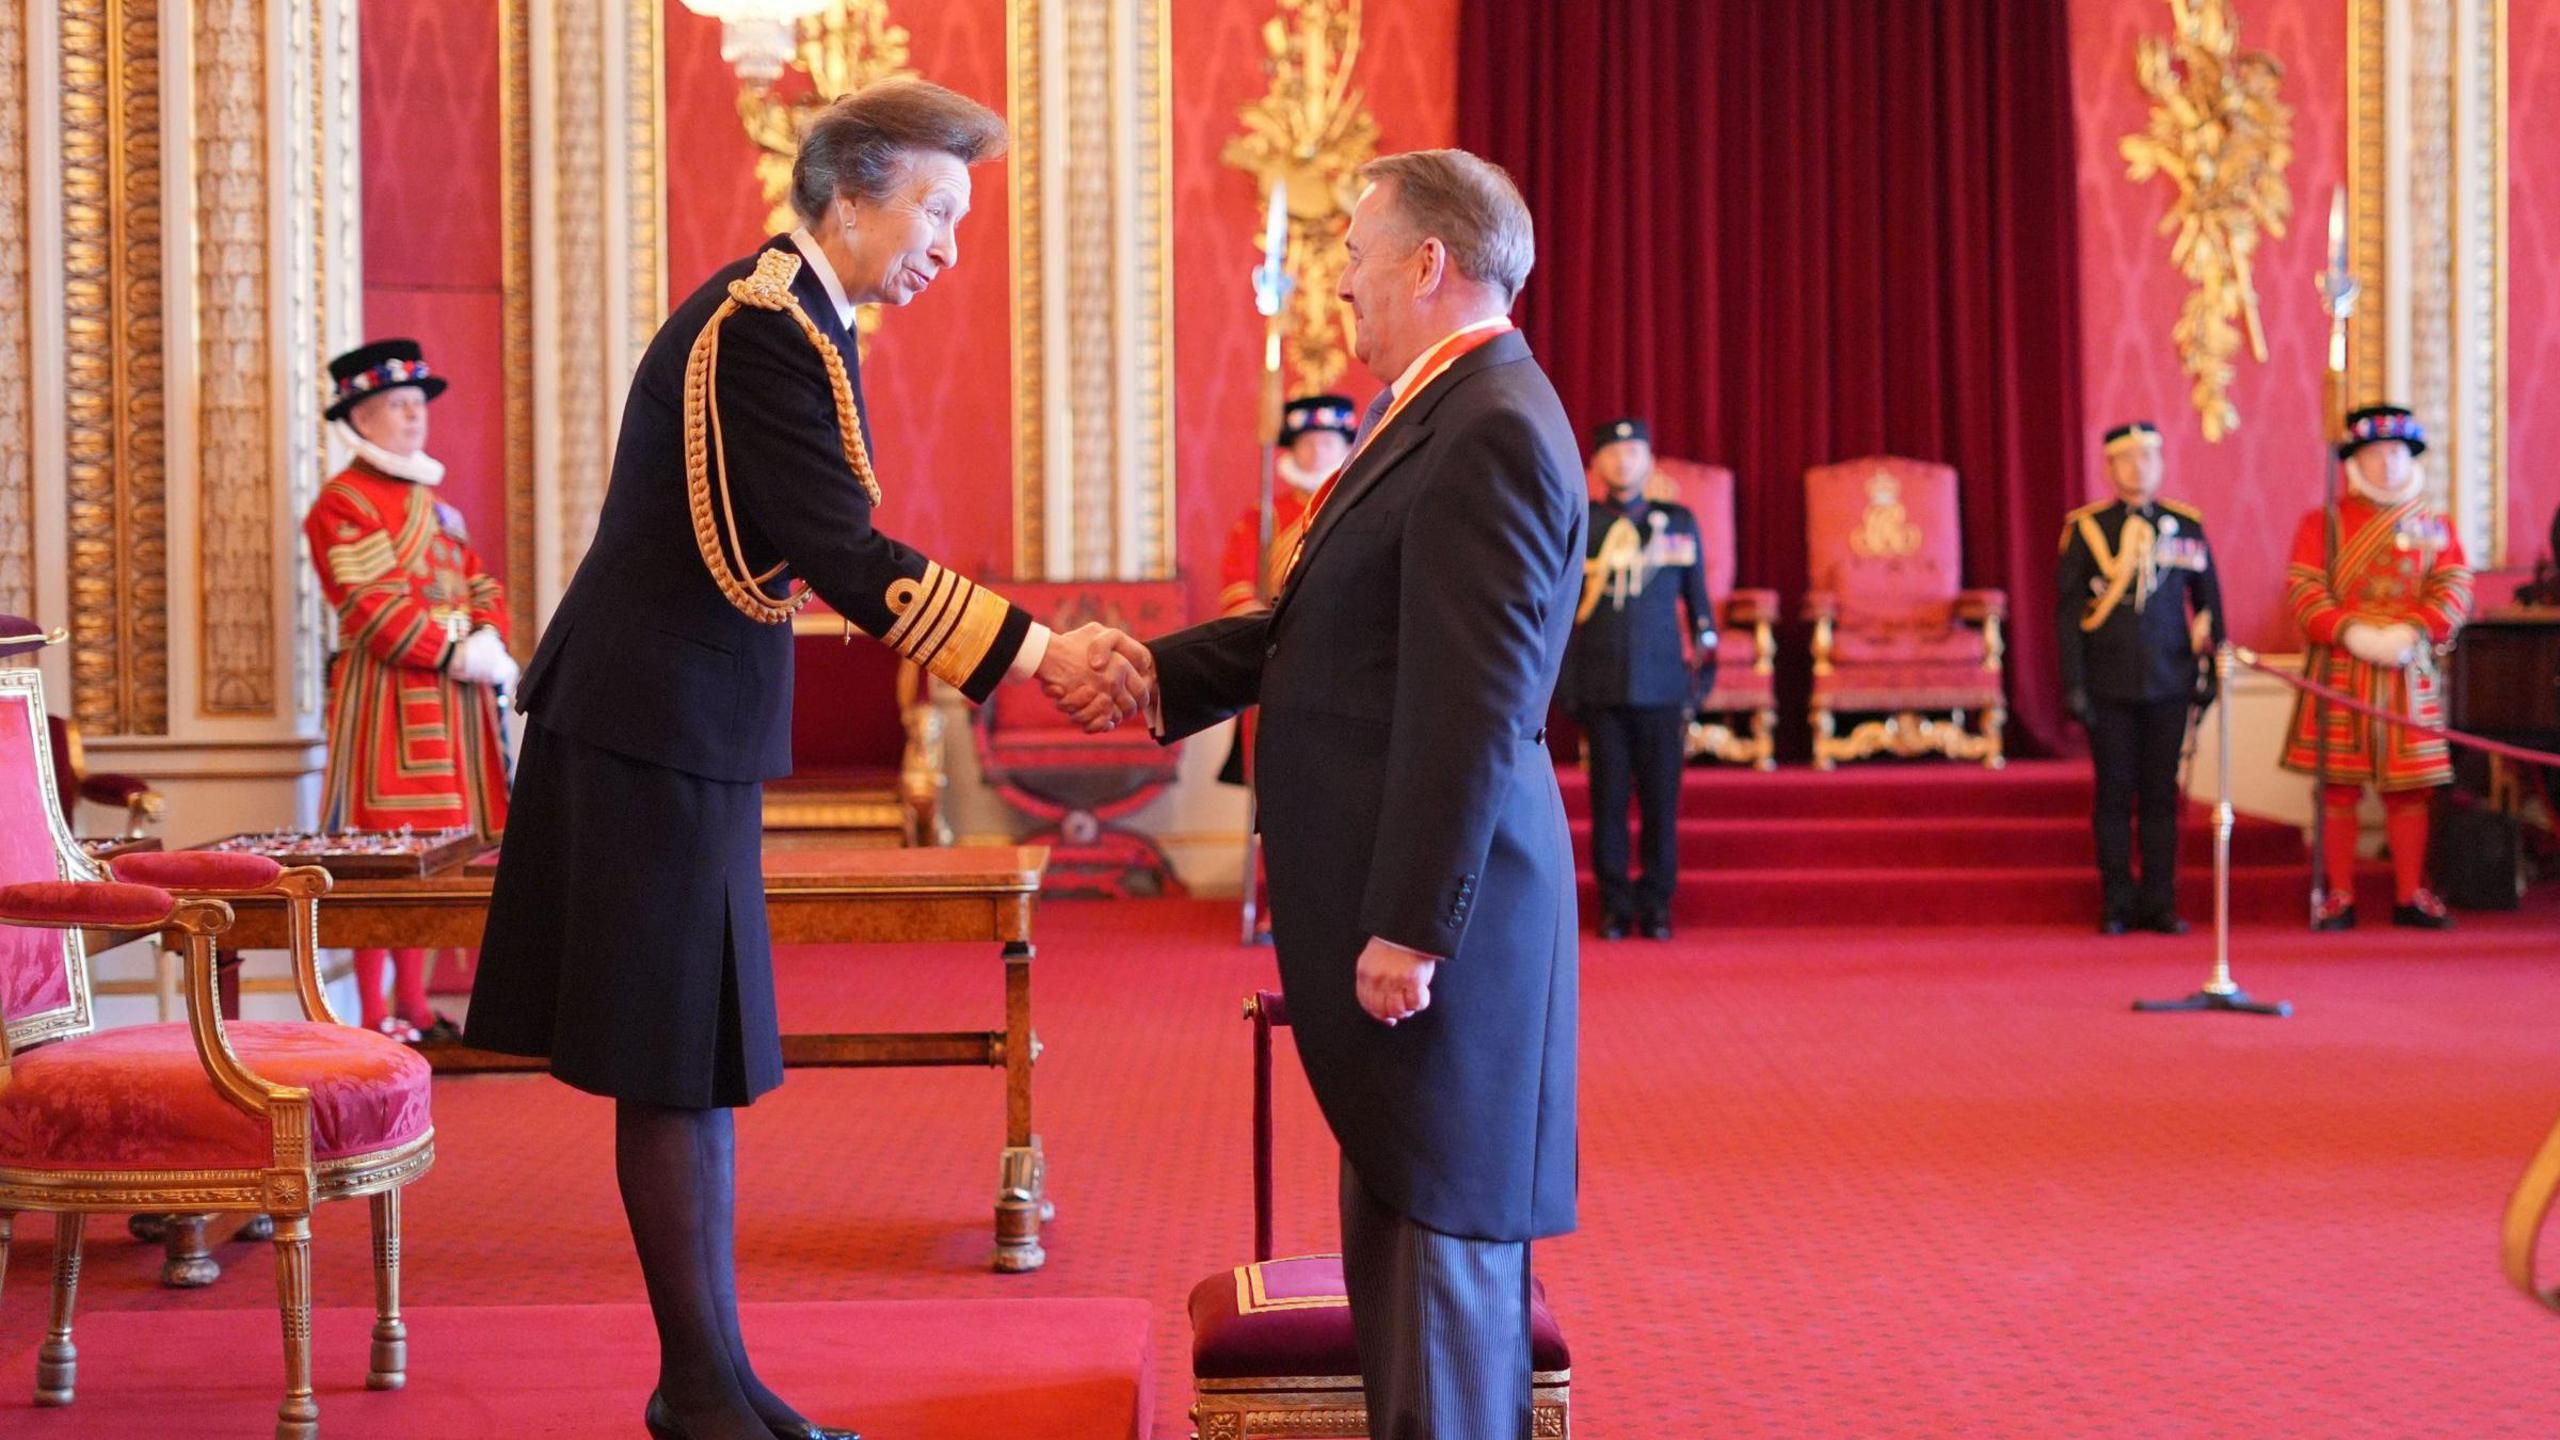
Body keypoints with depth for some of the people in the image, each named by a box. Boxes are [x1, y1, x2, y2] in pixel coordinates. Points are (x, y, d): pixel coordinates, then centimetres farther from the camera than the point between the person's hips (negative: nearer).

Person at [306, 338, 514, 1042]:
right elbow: (372, 607, -16)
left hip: (455, 693, 8)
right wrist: (454, 654, -19)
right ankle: (375, 1016, -3)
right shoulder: (343, 502, -7)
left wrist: (488, 641, -4)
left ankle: (413, 1005, 17)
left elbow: (480, 583, 17)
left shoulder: (433, 501, 21)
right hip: (387, 692, -8)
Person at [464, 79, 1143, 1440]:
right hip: (659, 727, -10)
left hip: (683, 724, 10)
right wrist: (1037, 652, -24)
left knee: (700, 1056, 12)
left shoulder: (782, 313, 13)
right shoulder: (765, 327, -18)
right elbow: (841, 556, -25)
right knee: (679, 1063, -2)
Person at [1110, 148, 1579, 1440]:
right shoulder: (1448, 414, 14)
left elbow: (1471, 711, -23)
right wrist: (1158, 674, 7)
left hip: (1437, 906, -11)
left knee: (1440, 1227, -2)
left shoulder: (1490, 432, -19)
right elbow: (1320, 623, 17)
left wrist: (1411, 929, -23)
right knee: (1395, 1219, 18)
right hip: (1384, 894, 11)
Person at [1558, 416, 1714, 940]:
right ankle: (1615, 906, 9)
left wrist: (1705, 663, 8)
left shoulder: (1679, 523, 9)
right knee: (1608, 799, 1)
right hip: (1600, 689, -1)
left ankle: (1656, 904, 10)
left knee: (1662, 799, 1)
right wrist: (1565, 685, 3)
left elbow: (1698, 600, 14)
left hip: (1662, 686, 1)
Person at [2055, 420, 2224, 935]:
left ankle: (2159, 903, 12)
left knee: (2161, 795, 5)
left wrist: (2211, 669, 8)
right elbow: (2068, 610, 0)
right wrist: (2074, 683, -5)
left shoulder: (2186, 524, 6)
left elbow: (2208, 599, 12)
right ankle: (2117, 906, 10)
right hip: (2109, 688, -1)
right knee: (2114, 795, 3)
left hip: (2169, 682, 1)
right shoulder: (2086, 527, 0)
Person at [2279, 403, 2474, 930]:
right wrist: (2351, 633, -19)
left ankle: (2411, 896, 14)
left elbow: (2454, 590, 0)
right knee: (2338, 786, 1)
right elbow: (2304, 591, -5)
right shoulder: (2321, 523, 5)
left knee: (2409, 787, 5)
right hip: (2338, 673, -2)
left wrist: (2410, 633, -17)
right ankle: (2340, 896, 9)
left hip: (2410, 674, 2)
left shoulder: (2436, 526, 11)